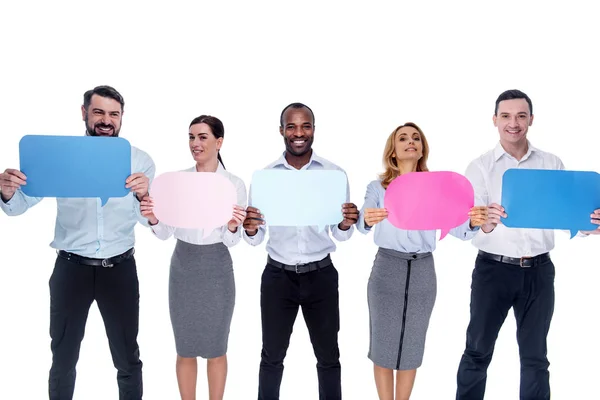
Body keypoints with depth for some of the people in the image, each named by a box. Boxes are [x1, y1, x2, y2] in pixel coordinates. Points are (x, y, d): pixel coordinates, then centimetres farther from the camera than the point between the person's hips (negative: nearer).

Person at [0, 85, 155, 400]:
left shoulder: (139, 160, -3)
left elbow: (149, 220, -10)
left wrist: (142, 197, -33)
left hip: (120, 269, 0)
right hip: (71, 268, 0)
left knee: (127, 359, 12)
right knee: (63, 358, 15)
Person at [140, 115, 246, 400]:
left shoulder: (235, 184, -6)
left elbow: (231, 241, -6)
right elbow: (165, 233, -1)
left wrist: (232, 227, -28)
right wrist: (153, 220, -21)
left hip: (217, 269, -1)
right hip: (183, 267, 2)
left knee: (216, 349, 11)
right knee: (185, 350, 12)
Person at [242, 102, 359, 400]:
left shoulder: (334, 173, -4)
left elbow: (340, 236, -2)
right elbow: (255, 240, -2)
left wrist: (346, 224, -25)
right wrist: (249, 229, -24)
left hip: (321, 275, 0)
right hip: (277, 276, 1)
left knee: (328, 357, 12)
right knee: (272, 357, 13)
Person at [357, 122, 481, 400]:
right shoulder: (377, 187, -1)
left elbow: (457, 229, -5)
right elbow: (362, 225, -13)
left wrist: (473, 223, -28)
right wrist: (367, 220, -38)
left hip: (422, 271, 2)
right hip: (387, 268, -2)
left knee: (411, 347, 12)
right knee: (383, 345, 5)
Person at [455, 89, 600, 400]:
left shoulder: (552, 165, 5)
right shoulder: (480, 167, -2)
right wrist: (484, 224, -35)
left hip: (539, 271, 2)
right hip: (493, 269, -2)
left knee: (535, 356, 13)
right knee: (477, 351, 8)